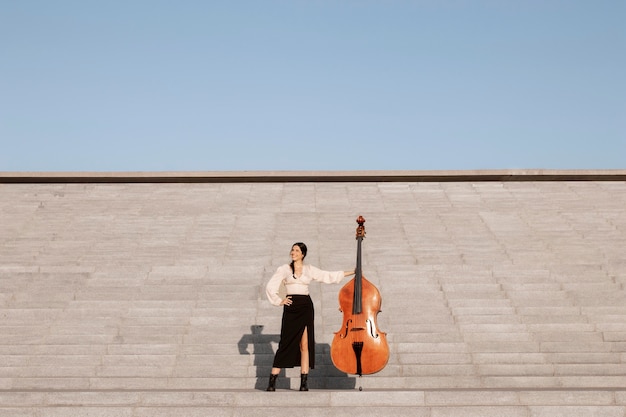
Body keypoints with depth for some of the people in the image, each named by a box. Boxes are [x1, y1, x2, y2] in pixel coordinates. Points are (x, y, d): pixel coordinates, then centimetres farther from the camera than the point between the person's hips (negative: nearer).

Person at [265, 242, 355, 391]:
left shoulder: (309, 269, 11)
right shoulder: (284, 269, 6)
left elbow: (329, 276, 16)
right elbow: (270, 286, 4)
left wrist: (351, 272, 17)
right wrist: (279, 301, -2)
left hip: (306, 307, 2)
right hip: (291, 307, -2)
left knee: (305, 345, -2)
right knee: (286, 344, -5)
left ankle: (304, 382, 3)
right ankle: (272, 381, -1)